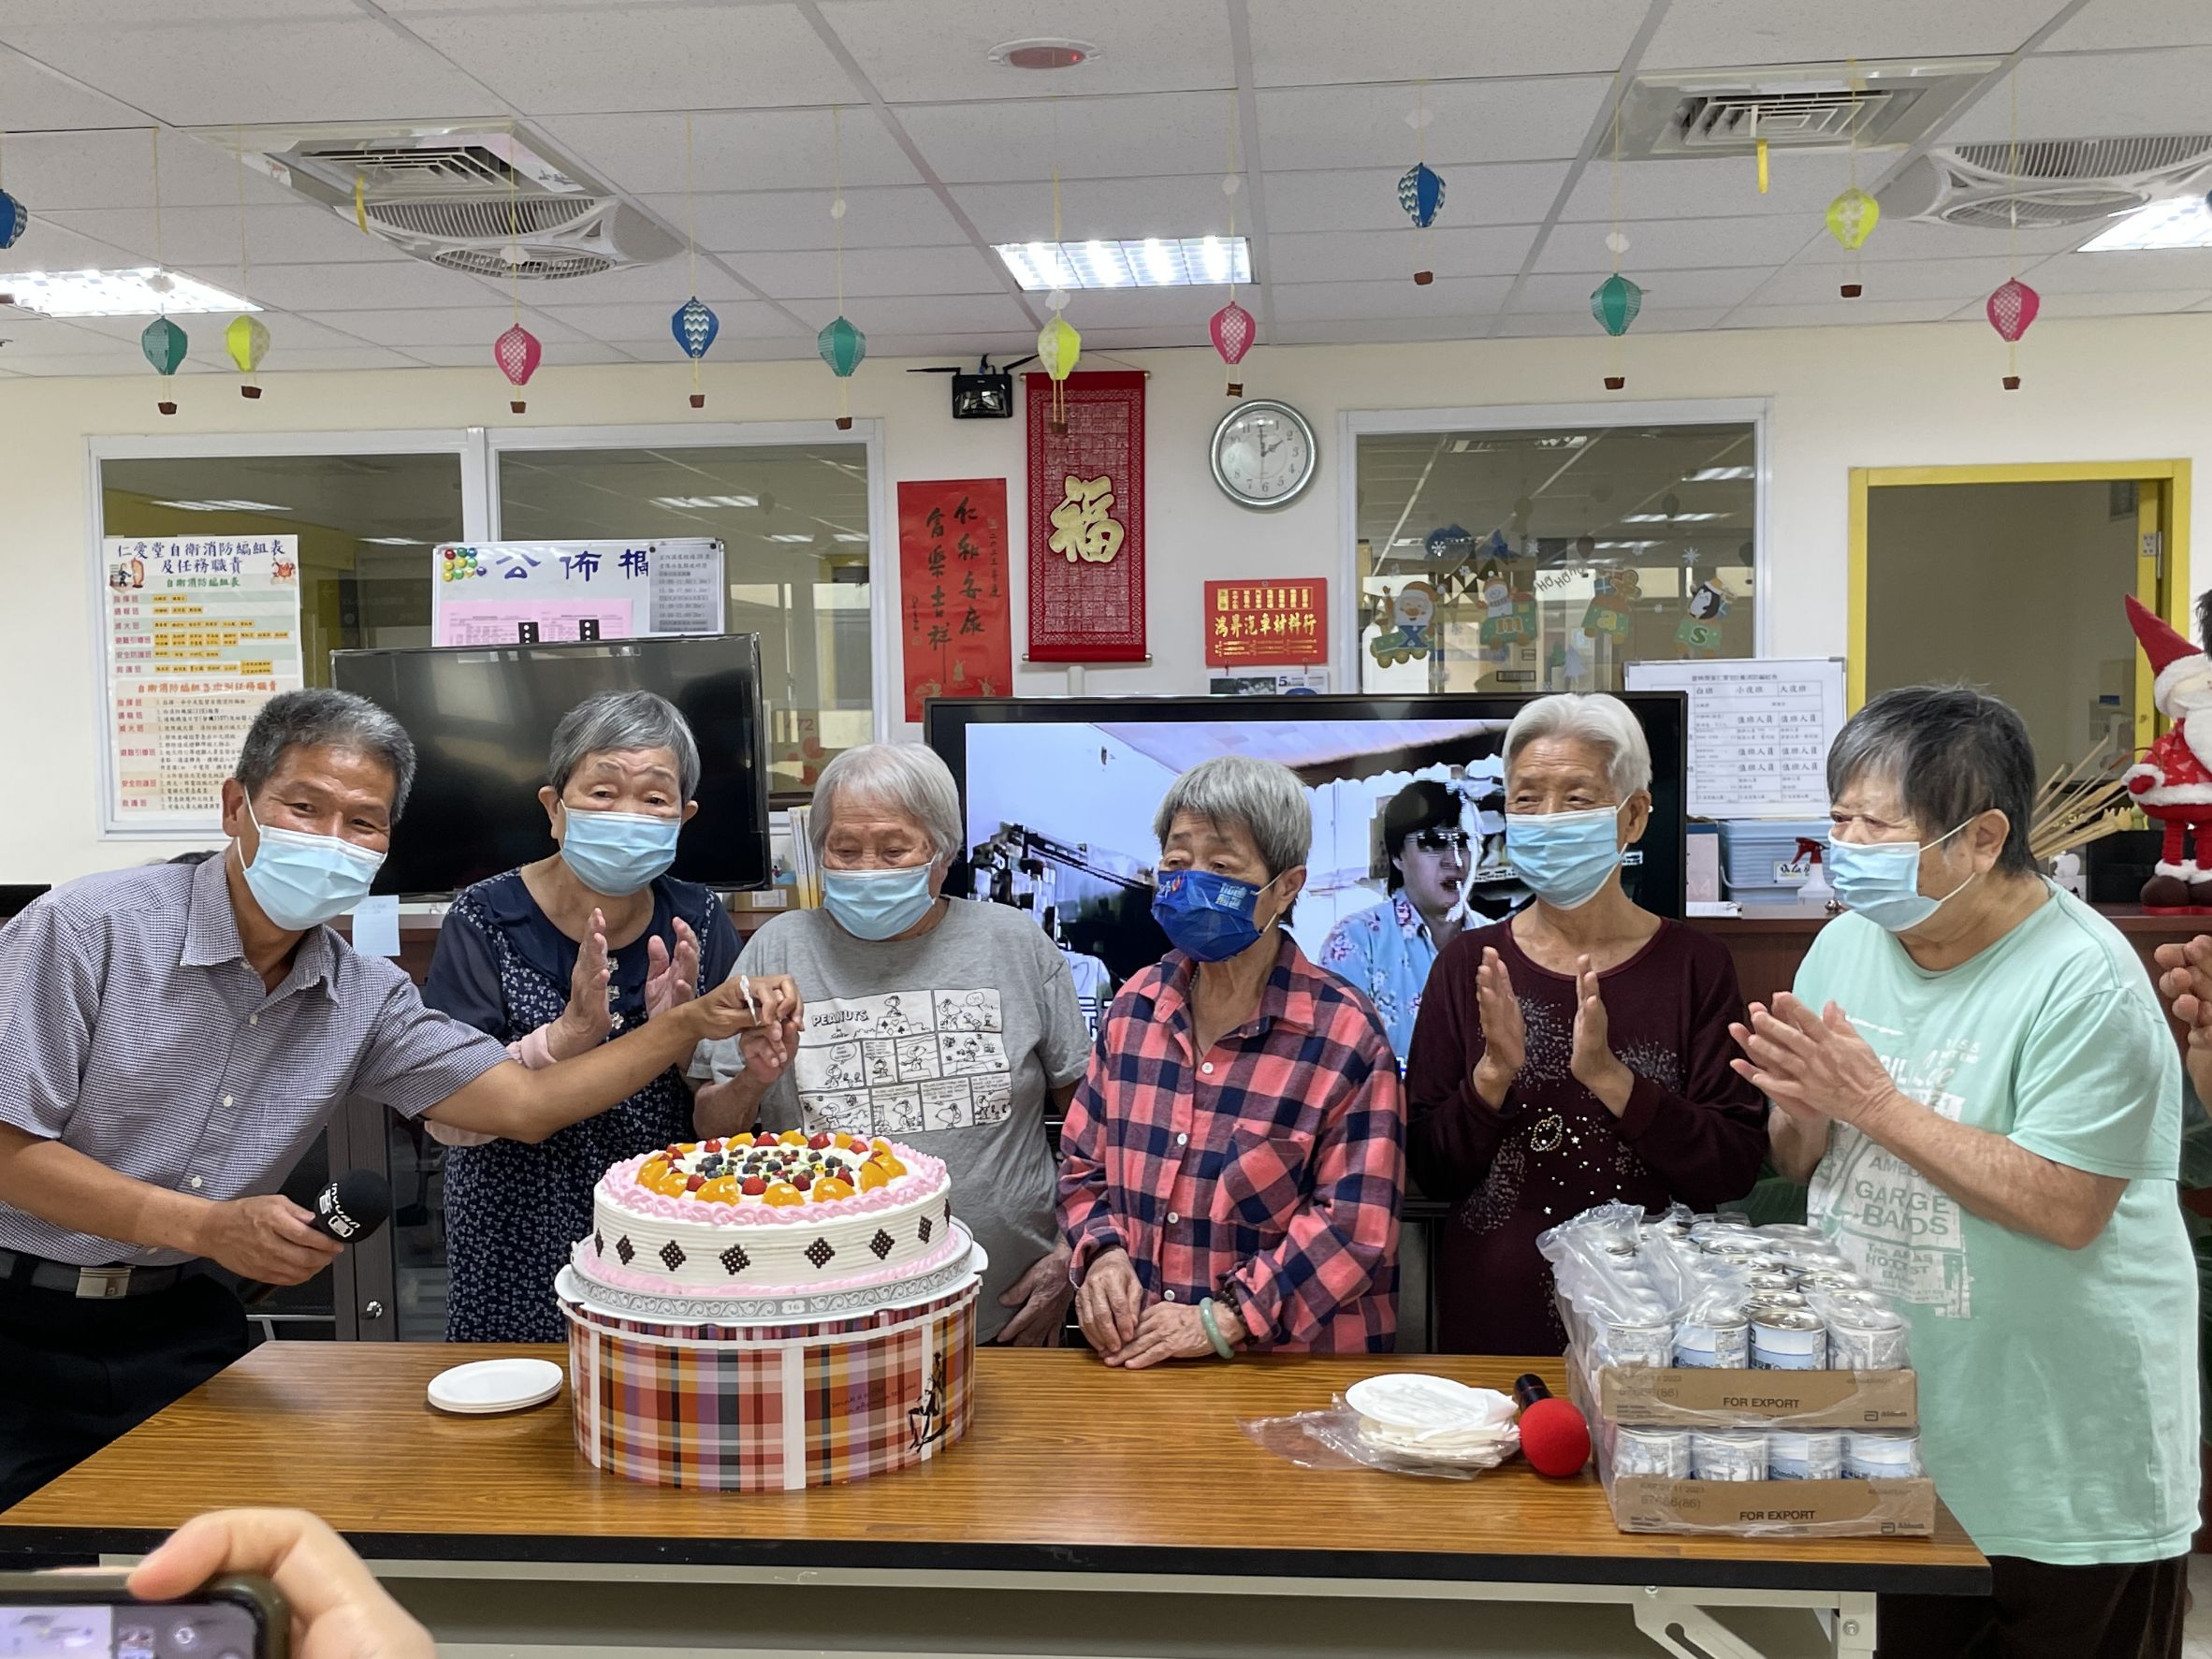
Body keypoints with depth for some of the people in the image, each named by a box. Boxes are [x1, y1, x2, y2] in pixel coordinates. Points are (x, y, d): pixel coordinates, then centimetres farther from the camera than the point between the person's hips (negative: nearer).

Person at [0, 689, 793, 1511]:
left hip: (179, 1325, 4)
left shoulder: (365, 1000, -1)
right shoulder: (88, 927, -15)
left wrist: (692, 1022, -14)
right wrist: (206, 1226, -24)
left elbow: (525, 1103, -4)